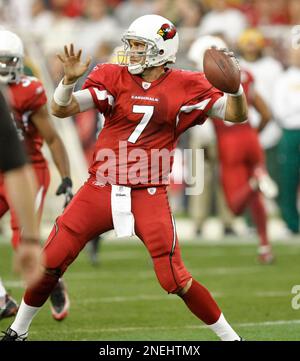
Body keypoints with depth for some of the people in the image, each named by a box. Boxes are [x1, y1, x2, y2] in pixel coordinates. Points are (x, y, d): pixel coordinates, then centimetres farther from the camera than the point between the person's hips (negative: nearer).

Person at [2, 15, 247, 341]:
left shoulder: (185, 87, -1)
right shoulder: (113, 78, 0)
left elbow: (236, 115, 0)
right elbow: (60, 109, -6)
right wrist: (70, 78, -25)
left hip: (148, 196, -2)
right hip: (101, 189, 2)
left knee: (175, 280, -7)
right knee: (49, 262, 4)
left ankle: (229, 336, 11)